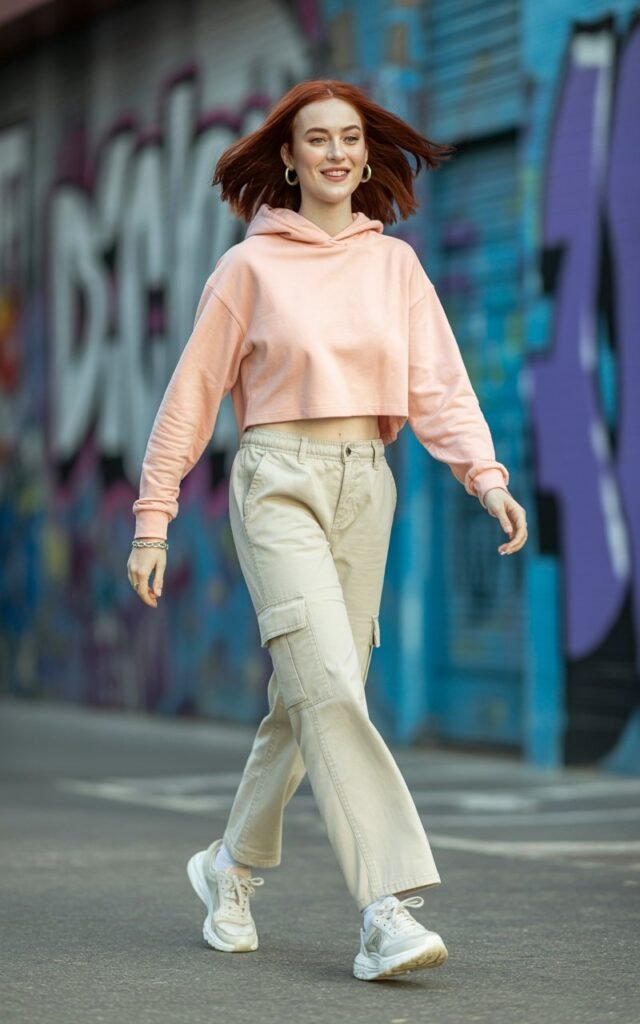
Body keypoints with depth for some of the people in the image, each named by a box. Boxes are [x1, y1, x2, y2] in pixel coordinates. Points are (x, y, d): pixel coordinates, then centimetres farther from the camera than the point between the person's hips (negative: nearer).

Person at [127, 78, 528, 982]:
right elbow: (192, 395, 4)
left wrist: (486, 476, -13)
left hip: (366, 486, 4)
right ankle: (387, 908, -23)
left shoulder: (395, 264, 11)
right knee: (331, 689, -18)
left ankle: (232, 866, 31)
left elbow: (438, 384, 3)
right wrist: (153, 519, 1)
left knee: (311, 702, 9)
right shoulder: (250, 265, 2)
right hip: (279, 479, -4)